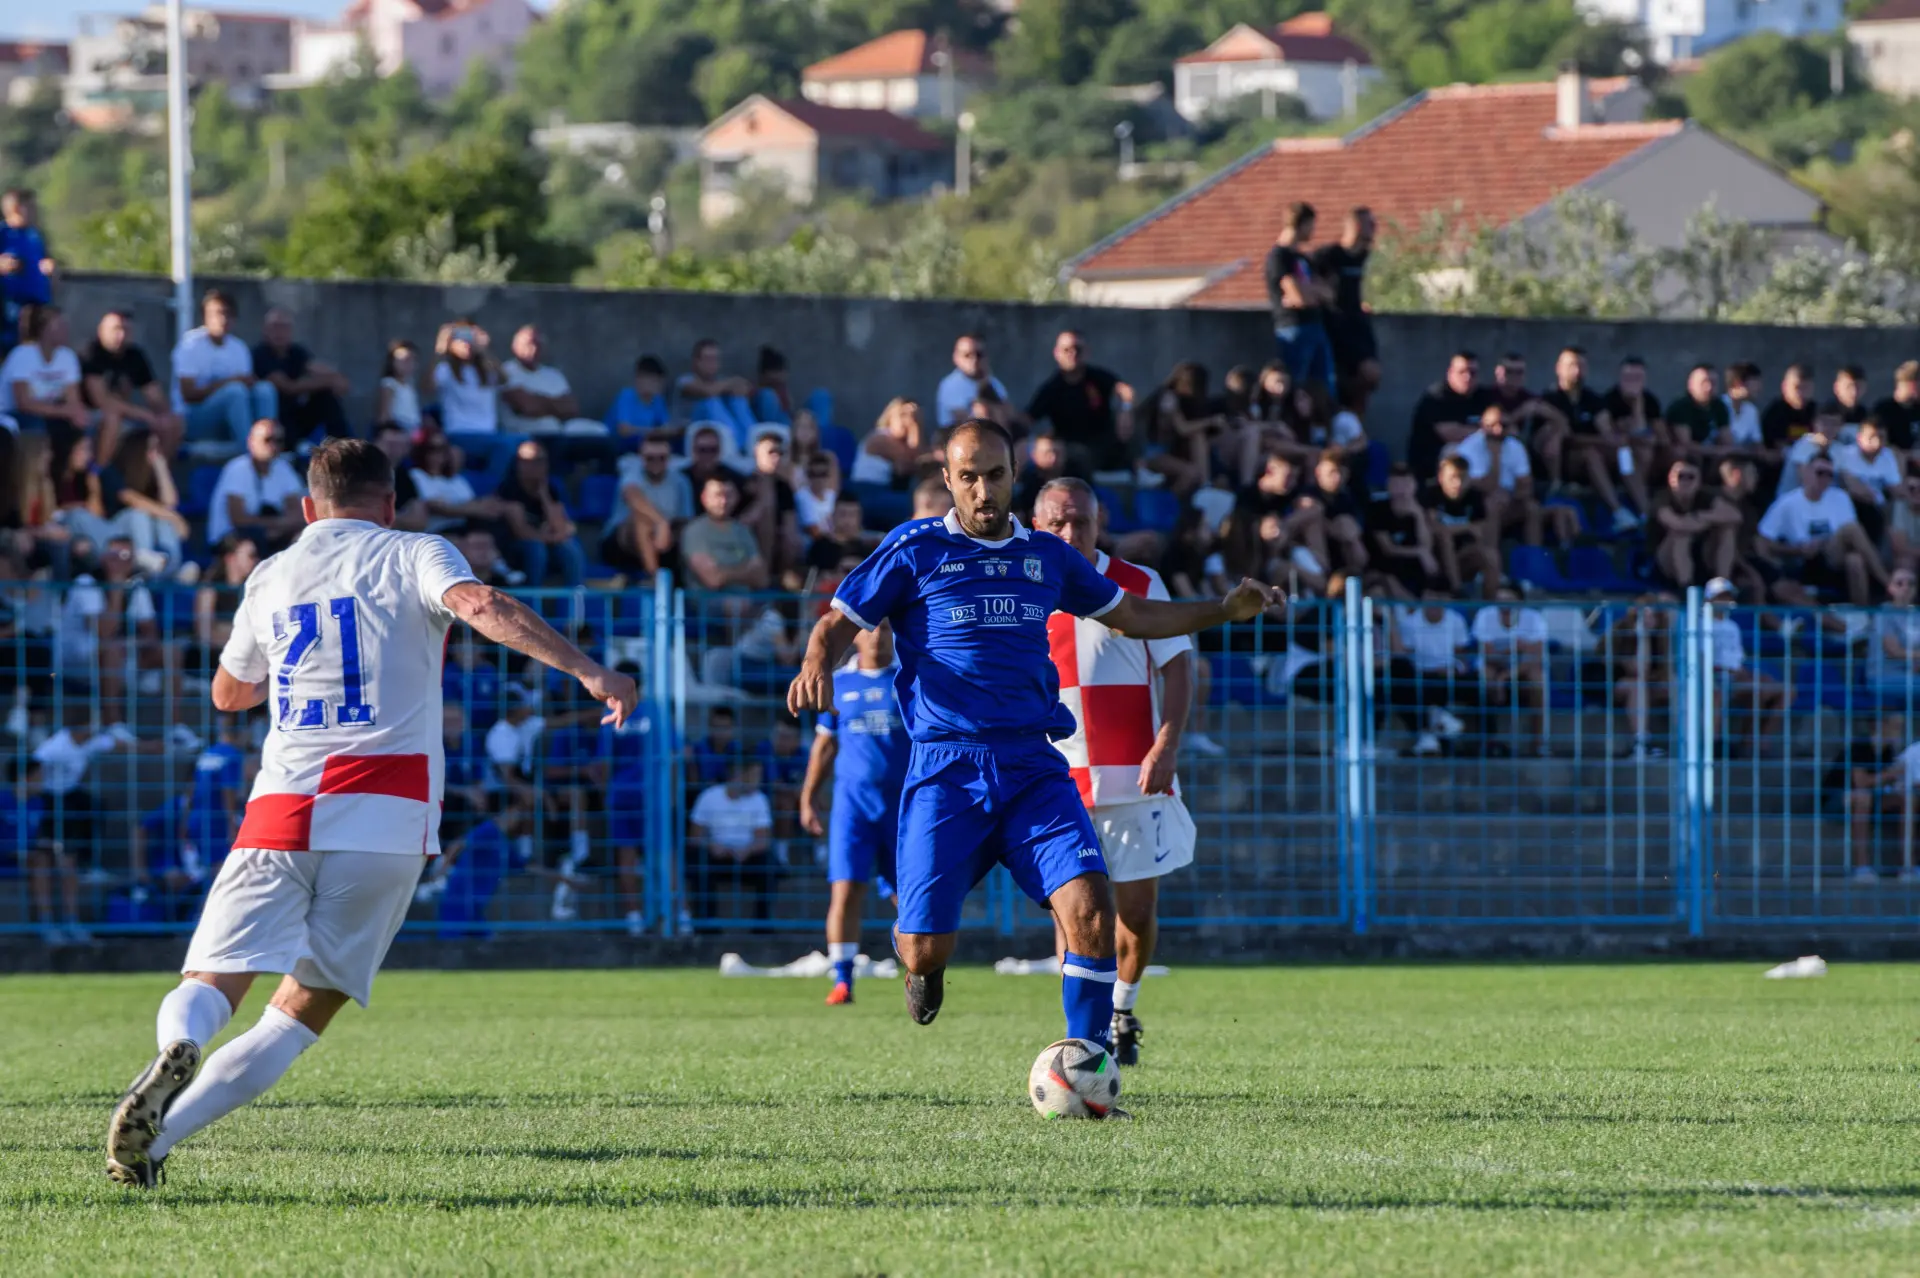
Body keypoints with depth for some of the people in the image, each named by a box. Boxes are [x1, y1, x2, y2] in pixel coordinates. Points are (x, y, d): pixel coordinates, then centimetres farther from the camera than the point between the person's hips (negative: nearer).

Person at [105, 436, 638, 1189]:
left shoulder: (271, 578, 19)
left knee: (212, 981, 0)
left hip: (280, 810, 2)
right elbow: (480, 606, -12)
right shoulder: (412, 556, 9)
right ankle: (156, 1139, -15)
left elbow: (228, 693, 34)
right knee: (303, 1014, 2)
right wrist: (584, 669, -18)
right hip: (385, 811, -2)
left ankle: (177, 1048, -38)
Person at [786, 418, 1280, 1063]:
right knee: (924, 953, -7)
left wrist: (1226, 609, 17)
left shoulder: (1047, 555, 15)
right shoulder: (915, 549, 4)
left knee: (1090, 909, -19)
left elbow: (1133, 615, 27)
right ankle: (924, 970, 32)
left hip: (1032, 766, 3)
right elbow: (839, 623, 4)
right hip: (946, 768, -2)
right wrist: (817, 666, -18)